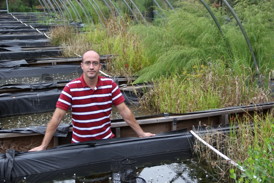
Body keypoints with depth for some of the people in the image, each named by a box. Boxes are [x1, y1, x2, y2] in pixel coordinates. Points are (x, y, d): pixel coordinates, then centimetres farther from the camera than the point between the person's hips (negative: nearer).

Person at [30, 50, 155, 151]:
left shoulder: (110, 85, -7)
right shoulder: (71, 88, -14)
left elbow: (124, 111, -2)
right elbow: (57, 118, -14)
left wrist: (141, 133, -2)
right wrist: (43, 146, -16)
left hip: (106, 140, 2)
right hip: (80, 144, -2)